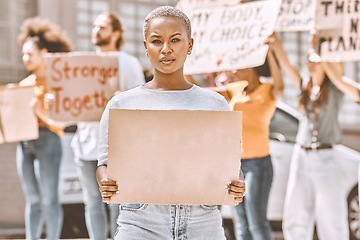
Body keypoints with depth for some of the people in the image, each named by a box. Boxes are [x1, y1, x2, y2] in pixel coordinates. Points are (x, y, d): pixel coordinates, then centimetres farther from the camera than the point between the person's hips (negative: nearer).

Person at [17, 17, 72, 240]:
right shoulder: (25, 84, 16)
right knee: (32, 200, 8)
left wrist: (39, 110, -24)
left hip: (48, 138, -6)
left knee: (50, 198, -6)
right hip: (25, 142, 6)